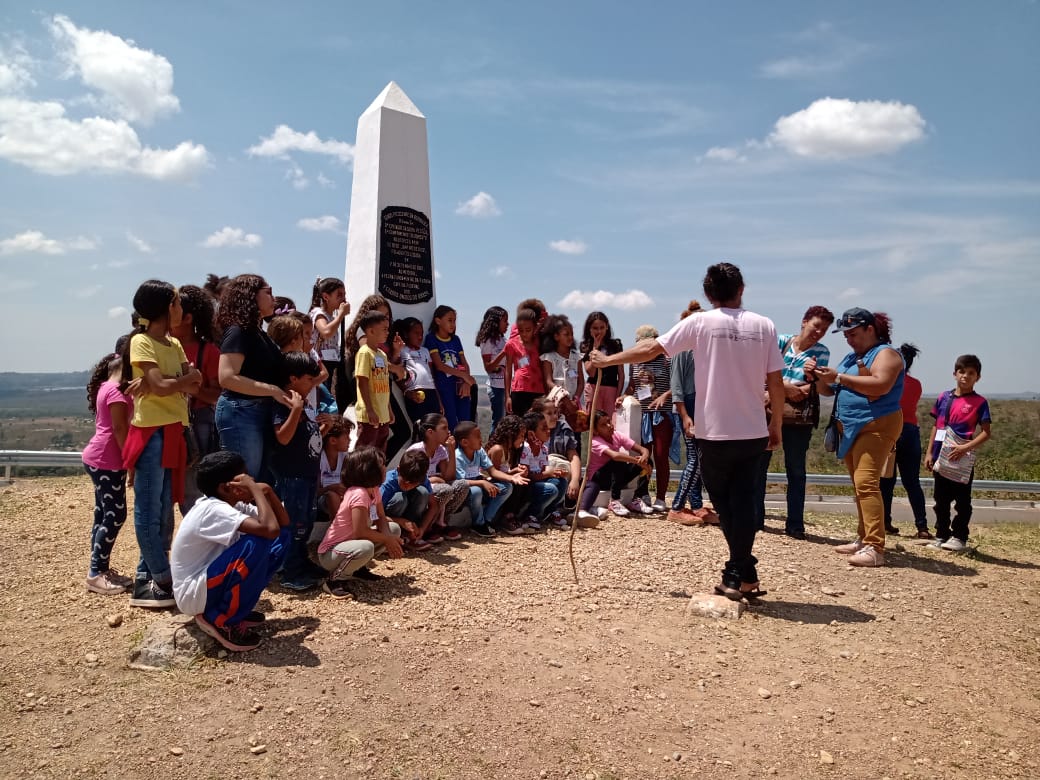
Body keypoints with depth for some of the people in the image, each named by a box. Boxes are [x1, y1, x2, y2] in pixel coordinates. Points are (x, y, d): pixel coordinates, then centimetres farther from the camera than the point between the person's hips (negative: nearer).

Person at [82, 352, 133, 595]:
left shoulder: (107, 387, 17)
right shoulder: (116, 390, -14)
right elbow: (119, 428, -19)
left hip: (100, 459, 11)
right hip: (107, 460, -11)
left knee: (104, 515, 12)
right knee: (115, 516, -8)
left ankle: (100, 569, 18)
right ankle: (96, 574, -4)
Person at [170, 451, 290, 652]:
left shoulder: (233, 504, 4)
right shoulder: (213, 510, -24)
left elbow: (283, 525, 7)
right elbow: (269, 528, -38)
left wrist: (267, 490, -7)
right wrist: (255, 489, -25)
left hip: (210, 579, 9)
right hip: (193, 594, -9)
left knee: (281, 538, 1)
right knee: (258, 542, -30)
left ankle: (235, 606, 8)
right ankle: (220, 619, -11)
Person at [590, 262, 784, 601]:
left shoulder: (700, 323, -5)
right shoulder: (763, 325, 2)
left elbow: (650, 348, -1)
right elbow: (776, 384, 1)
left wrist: (607, 360, 12)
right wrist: (776, 426, 14)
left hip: (715, 432, -2)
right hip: (753, 432, 3)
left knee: (725, 505, 11)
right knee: (742, 501, 11)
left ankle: (742, 576, 13)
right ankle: (742, 576, 12)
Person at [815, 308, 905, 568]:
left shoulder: (886, 353, -6)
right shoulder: (851, 357, 19)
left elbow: (881, 385, -24)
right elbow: (829, 390, 20)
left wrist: (839, 377, -21)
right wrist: (820, 378, -2)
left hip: (876, 427, -9)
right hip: (851, 429, 9)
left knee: (866, 483, -18)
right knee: (859, 485, 11)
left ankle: (875, 549, -20)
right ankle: (863, 539, 18)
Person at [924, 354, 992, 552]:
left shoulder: (979, 402, -3)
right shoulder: (943, 398, 8)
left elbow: (986, 433, -7)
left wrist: (966, 448, -21)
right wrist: (929, 453, 8)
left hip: (963, 459, -4)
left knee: (962, 500, 3)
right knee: (941, 499, 11)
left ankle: (959, 537, 12)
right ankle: (942, 535, 22)